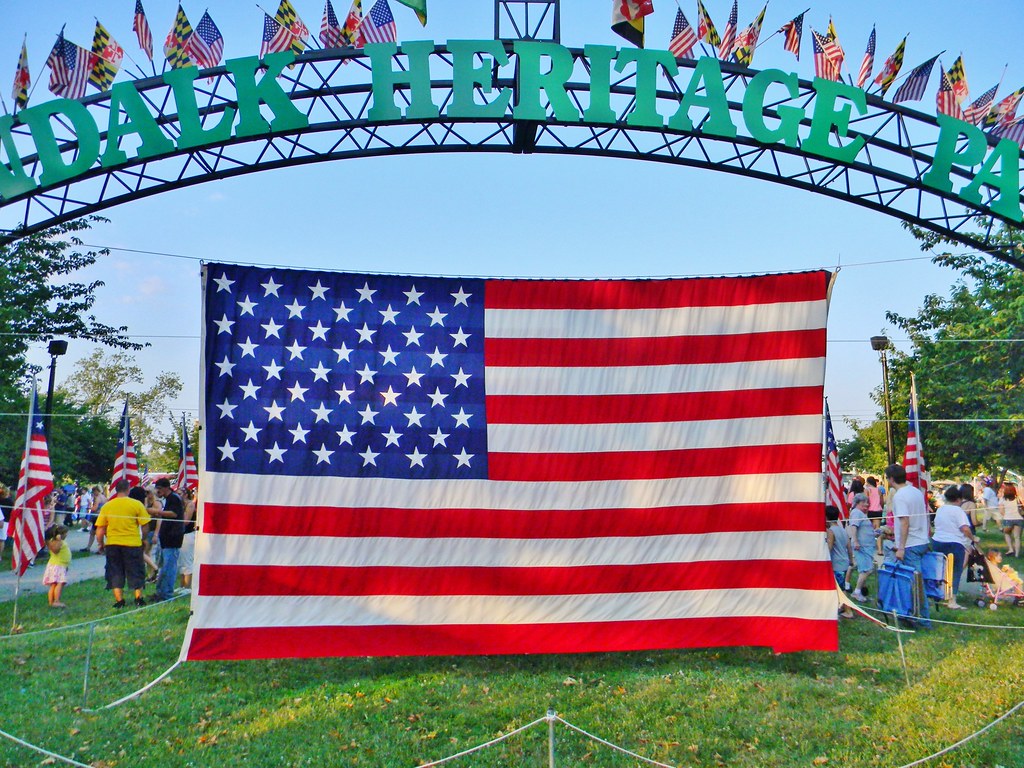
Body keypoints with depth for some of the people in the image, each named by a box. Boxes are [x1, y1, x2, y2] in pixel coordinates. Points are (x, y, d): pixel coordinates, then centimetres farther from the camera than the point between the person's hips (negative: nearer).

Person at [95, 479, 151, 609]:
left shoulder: (106, 506, 1)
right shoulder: (136, 504, -5)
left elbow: (99, 530, 3)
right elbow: (144, 525, -3)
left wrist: (101, 544, 17)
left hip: (112, 544, 2)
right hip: (132, 543, -2)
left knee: (115, 573, 11)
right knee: (135, 571, 12)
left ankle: (119, 600, 10)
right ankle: (138, 598, 14)